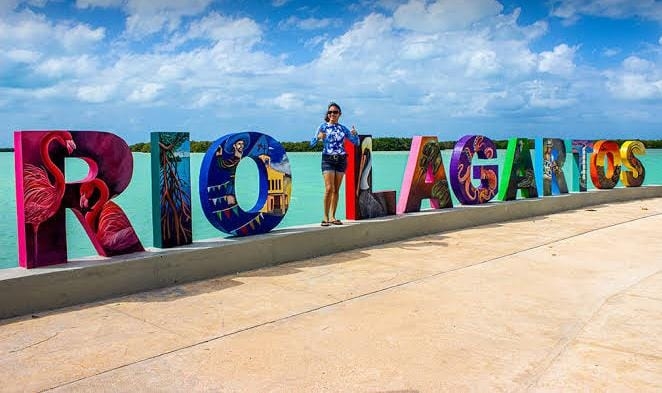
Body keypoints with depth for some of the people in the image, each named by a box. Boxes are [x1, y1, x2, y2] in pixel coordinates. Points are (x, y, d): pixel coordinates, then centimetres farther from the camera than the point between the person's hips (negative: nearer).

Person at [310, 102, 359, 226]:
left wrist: (355, 134, -8)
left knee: (336, 190, 4)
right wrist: (318, 137, -23)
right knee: (329, 188, -13)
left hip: (341, 160, 3)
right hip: (328, 159, -3)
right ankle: (325, 217, -7)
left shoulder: (343, 128, 10)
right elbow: (312, 143, -3)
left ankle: (332, 217, 11)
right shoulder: (323, 126, 3)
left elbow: (356, 143, 12)